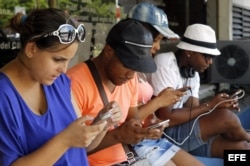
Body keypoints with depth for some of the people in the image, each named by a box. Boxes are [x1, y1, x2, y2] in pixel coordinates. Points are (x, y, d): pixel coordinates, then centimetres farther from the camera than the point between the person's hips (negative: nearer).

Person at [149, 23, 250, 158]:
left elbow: (193, 112, 6)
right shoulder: (165, 66, -19)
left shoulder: (193, 72, 8)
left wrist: (221, 107, -13)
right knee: (226, 118, -20)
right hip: (160, 135, -8)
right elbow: (165, 119, -24)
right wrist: (209, 105, -17)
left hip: (185, 134, 8)